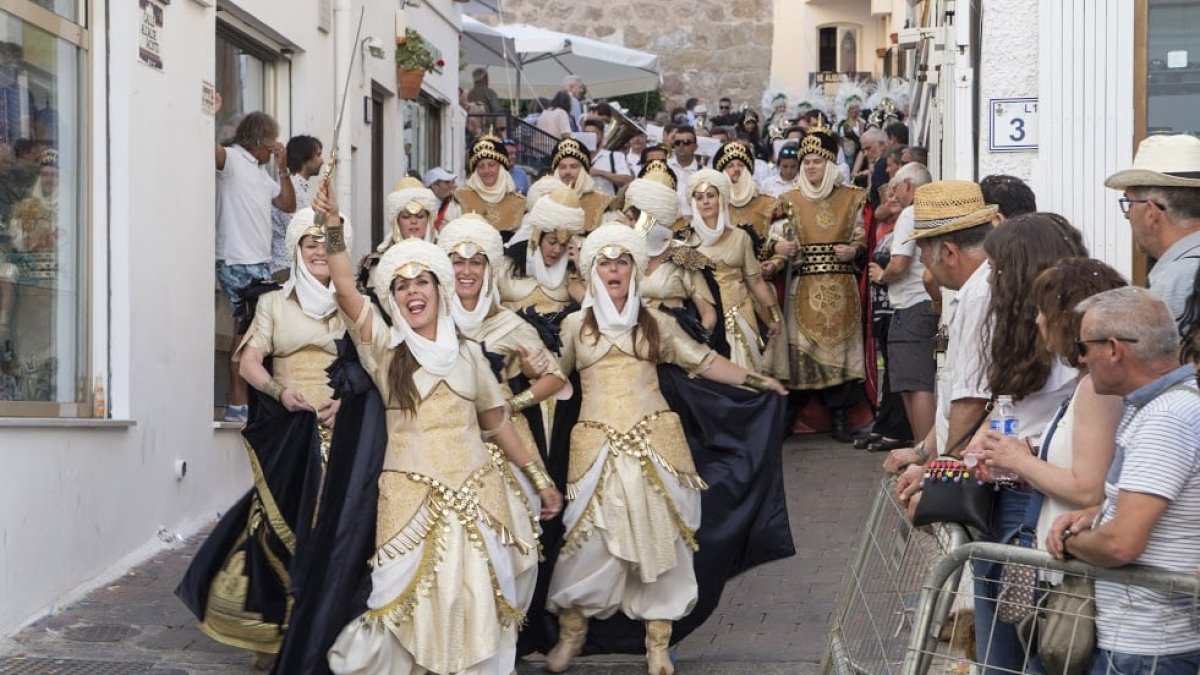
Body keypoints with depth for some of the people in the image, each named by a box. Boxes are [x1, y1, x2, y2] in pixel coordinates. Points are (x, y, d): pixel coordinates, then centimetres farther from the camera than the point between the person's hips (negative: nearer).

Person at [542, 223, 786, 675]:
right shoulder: (576, 325, 9)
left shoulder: (654, 322, 10)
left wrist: (755, 380, 11)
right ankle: (572, 631, 15)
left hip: (653, 442, 1)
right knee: (590, 538, -3)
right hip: (598, 446, -1)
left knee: (658, 535, 0)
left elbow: (703, 361, 13)